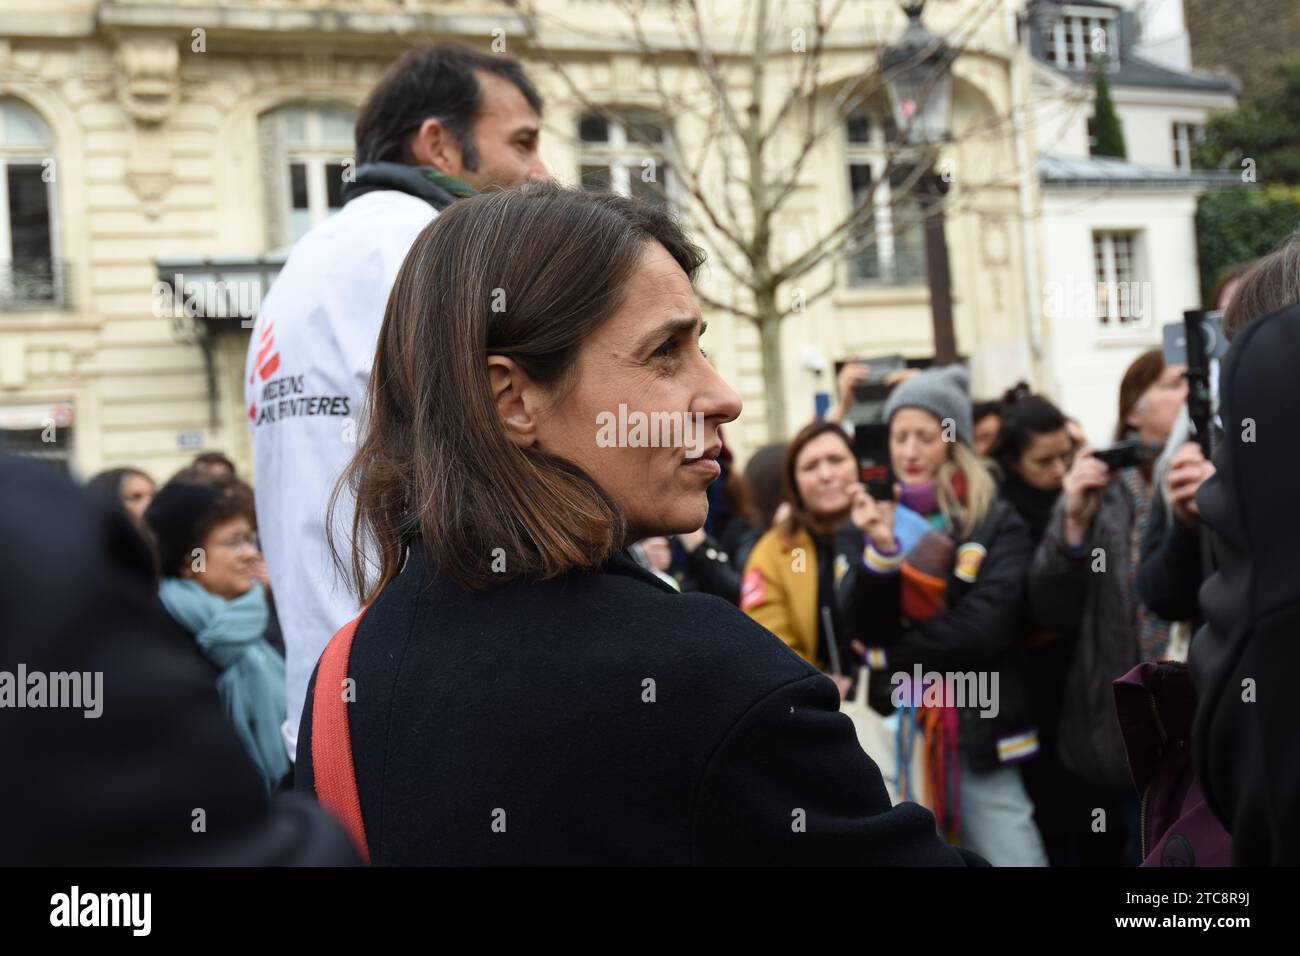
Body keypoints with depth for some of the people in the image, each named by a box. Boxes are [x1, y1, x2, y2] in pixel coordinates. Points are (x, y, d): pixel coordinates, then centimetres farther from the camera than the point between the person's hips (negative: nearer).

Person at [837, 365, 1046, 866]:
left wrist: (891, 657, -7)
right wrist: (879, 550, -18)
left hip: (976, 737, -3)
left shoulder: (997, 523, -3)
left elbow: (985, 628, -15)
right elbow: (861, 628, -3)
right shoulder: (877, 519, 8)